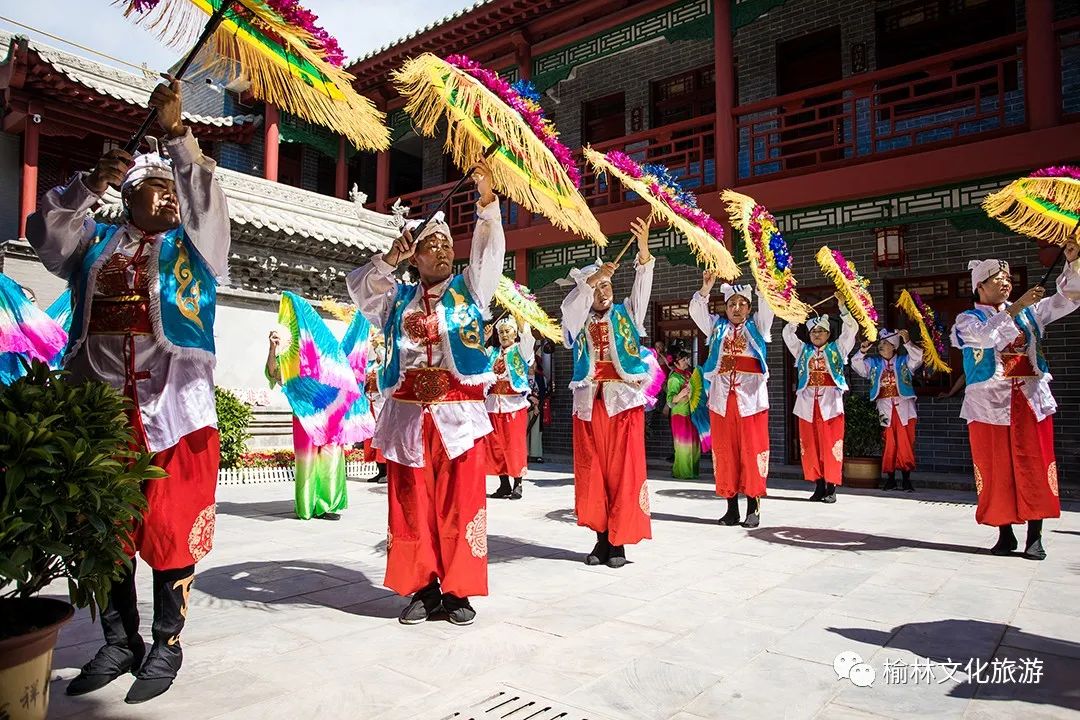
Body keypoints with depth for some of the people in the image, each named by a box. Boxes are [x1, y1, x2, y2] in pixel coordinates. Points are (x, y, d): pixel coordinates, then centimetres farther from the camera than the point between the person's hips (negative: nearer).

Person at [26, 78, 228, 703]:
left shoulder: (193, 245, 10)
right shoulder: (98, 242, 18)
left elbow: (207, 200, -5)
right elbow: (47, 230, 6)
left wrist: (177, 132, -11)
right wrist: (92, 183, -4)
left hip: (172, 404, -3)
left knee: (172, 523, -2)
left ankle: (166, 644, 10)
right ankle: (120, 641, 21)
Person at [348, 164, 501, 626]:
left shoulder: (468, 287, 11)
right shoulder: (399, 298, 16)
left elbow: (489, 252, -2)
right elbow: (359, 286, 7)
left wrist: (487, 202, -17)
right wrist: (389, 260, -8)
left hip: (458, 414, -2)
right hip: (408, 415, 2)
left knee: (460, 504, -1)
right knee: (412, 506, 5)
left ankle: (457, 591, 10)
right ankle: (423, 588, 16)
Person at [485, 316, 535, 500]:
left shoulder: (520, 350, 4)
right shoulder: (493, 353, 16)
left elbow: (526, 335, -12)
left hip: (514, 402, -4)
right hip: (494, 403, 4)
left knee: (515, 443, -4)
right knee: (496, 444, 4)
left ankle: (517, 484, 4)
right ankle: (504, 484, 12)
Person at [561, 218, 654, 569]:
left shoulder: (626, 313, 11)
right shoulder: (578, 321, 10)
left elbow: (642, 287, -4)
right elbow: (570, 306, -11)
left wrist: (643, 250, -19)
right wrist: (591, 279, -24)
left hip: (624, 400, -1)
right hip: (589, 402, 1)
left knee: (624, 470, -3)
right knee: (592, 471, 3)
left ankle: (618, 541, 6)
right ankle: (602, 537, 14)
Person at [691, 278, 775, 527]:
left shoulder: (757, 325, 15)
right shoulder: (717, 326, 17)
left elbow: (767, 304, 1)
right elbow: (696, 310, 4)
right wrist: (706, 289, -11)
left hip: (751, 396, -2)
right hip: (721, 396, 2)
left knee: (752, 450, -3)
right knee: (725, 451, 3)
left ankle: (753, 508, 3)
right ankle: (731, 508, 10)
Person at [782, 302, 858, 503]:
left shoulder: (837, 348, 12)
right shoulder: (803, 350, 17)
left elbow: (852, 328, 3)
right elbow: (787, 333, 10)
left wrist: (842, 306, -4)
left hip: (830, 402, -2)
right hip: (807, 402, 2)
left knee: (831, 445, -5)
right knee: (811, 446, 2)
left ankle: (831, 488, 1)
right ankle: (819, 486, 10)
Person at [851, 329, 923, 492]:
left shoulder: (904, 361, 8)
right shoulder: (873, 363, 12)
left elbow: (918, 358, -8)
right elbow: (856, 365, 3)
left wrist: (907, 342, -20)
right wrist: (862, 352, -13)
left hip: (904, 408, -1)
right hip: (884, 408, 1)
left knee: (906, 445, -2)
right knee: (888, 445, 3)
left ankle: (907, 480, 5)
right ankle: (890, 479, 12)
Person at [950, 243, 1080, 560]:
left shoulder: (1029, 311, 14)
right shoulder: (968, 319, 1)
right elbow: (988, 335, -18)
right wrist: (1015, 308, -23)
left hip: (1031, 400, 3)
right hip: (989, 404, -3)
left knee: (1034, 468, 1)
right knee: (997, 472, 2)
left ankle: (1035, 536, 10)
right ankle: (1005, 534, 13)